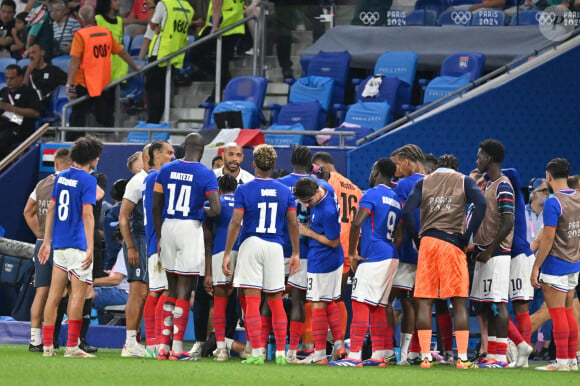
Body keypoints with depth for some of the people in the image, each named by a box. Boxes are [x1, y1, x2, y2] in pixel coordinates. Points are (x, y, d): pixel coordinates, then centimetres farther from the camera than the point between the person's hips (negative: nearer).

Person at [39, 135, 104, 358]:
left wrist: (47, 241, 18)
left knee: (54, 294, 8)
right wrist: (90, 248, -18)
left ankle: (47, 345, 8)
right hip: (77, 245, -7)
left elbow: (51, 209, 14)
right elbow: (87, 215, -16)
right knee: (78, 294, -4)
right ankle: (72, 346, -8)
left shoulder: (61, 177, 11)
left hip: (59, 244, 7)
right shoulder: (88, 181, -10)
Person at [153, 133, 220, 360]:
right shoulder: (205, 175, -6)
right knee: (184, 290, 0)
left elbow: (156, 207, 7)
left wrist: (159, 237, 15)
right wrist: (204, 212, 9)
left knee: (171, 288, 14)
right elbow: (216, 209, -14)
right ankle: (177, 348, -1)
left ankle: (164, 346, 12)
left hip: (167, 226, 4)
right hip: (190, 228, -4)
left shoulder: (166, 170, 6)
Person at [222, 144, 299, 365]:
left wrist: (227, 253, -4)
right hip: (275, 247, 3)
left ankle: (257, 353, -10)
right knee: (276, 302, 11)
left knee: (251, 301, -3)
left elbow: (235, 223, -8)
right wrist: (295, 253, 15)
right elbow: (293, 224, 7)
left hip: (251, 245, -3)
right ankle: (281, 353, 10)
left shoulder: (244, 190, -3)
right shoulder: (285, 191, 7)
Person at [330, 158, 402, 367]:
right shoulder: (397, 200, 17)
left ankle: (354, 355, -14)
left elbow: (357, 224, -19)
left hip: (373, 257, -8)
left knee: (360, 304, -9)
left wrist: (352, 253, -11)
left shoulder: (372, 195, -8)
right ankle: (379, 355, 13)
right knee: (378, 306, 14)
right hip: (390, 257, 8)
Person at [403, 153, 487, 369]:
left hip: (427, 242, 1)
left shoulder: (423, 183, 13)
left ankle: (425, 357, 0)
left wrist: (417, 240, 7)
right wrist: (467, 237, -2)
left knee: (424, 301, 4)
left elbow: (407, 212, -1)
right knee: (459, 302, 3)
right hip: (453, 243, -1)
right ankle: (462, 357, -2)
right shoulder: (464, 181, 10)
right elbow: (481, 204, -7)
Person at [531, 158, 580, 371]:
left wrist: (536, 267, -14)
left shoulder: (553, 203, -16)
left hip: (555, 264, -8)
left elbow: (548, 238, -18)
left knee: (558, 314, -5)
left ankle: (561, 361, -6)